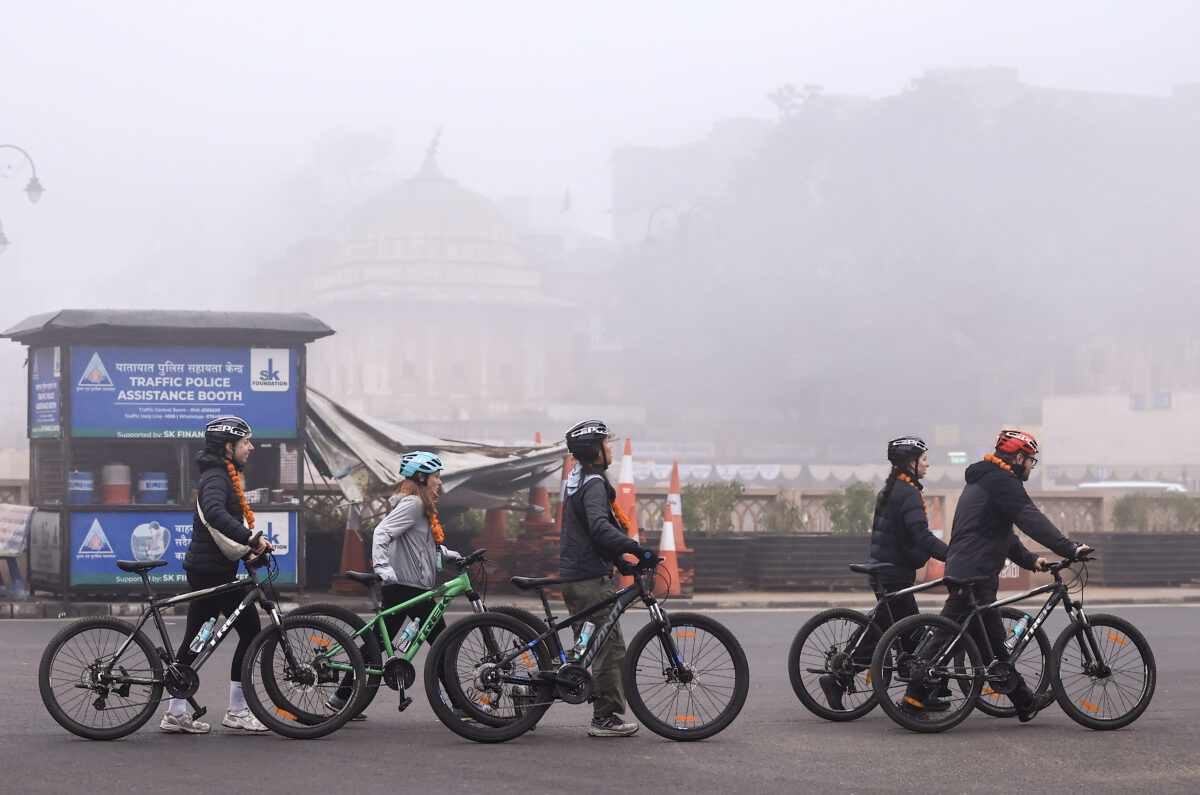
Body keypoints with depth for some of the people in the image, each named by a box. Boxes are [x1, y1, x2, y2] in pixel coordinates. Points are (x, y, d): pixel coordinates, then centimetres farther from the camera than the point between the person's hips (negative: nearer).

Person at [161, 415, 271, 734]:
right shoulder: (216, 477, -16)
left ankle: (176, 714, 13)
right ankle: (237, 711, 1)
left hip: (204, 568, 10)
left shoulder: (222, 475, 18)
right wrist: (249, 538, -39)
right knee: (250, 629, -4)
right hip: (213, 569, -10)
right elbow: (215, 512, -36)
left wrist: (254, 541, 9)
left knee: (195, 640, 11)